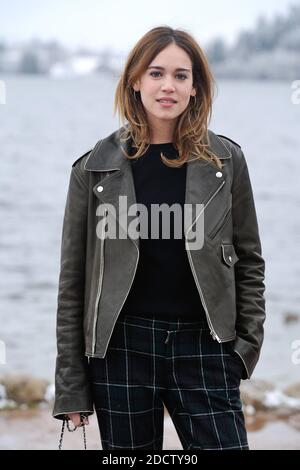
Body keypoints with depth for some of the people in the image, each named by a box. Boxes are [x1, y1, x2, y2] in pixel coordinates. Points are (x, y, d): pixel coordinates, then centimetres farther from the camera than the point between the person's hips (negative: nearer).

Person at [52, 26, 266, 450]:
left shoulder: (226, 161, 3)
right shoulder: (96, 167, 1)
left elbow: (248, 260, 10)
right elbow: (73, 279, 2)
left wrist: (249, 342, 1)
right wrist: (70, 387, -1)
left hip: (205, 350, 0)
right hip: (122, 350, 0)